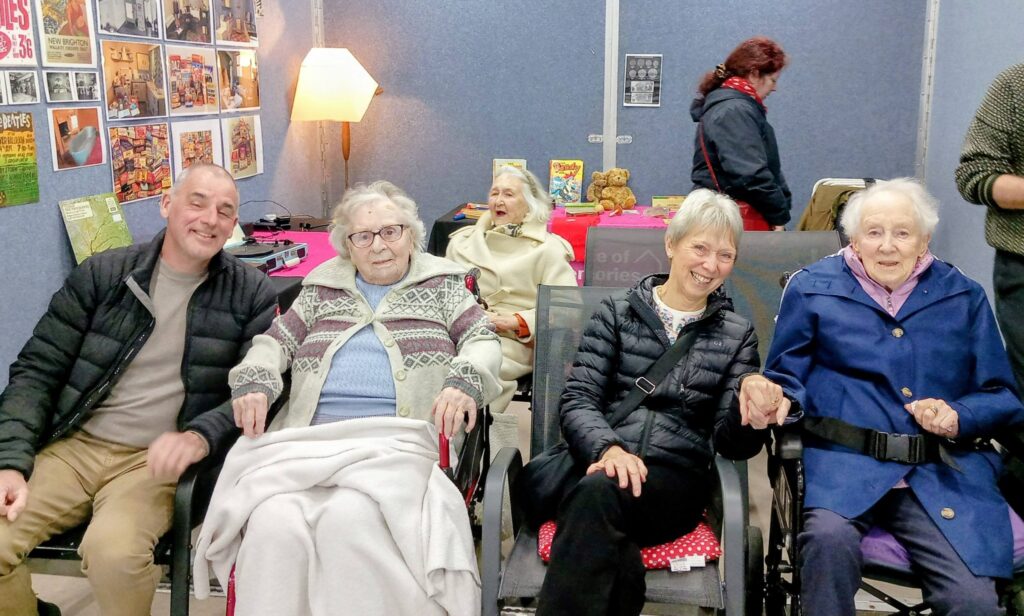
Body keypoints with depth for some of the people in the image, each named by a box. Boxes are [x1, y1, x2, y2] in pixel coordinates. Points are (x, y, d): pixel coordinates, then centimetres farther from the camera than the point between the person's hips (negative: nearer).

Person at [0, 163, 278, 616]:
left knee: (114, 551, -30)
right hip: (72, 447, 3)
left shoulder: (251, 294, 2)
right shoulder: (102, 274, 6)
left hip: (155, 459, -2)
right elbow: (37, 370, 6)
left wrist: (201, 435, -23)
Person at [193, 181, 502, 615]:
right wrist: (254, 382, 0)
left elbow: (484, 341, 11)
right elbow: (276, 340, 22)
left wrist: (464, 382, -12)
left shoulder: (442, 283, 18)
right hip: (309, 442, 3)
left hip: (396, 444, -2)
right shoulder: (322, 287, 24)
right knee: (273, 524, -29)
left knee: (348, 520, -34)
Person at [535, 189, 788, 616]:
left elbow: (728, 441, 7)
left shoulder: (737, 335, 15)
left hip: (677, 480, 0)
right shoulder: (616, 314, 12)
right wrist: (608, 447, -19)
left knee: (596, 494, -34)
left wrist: (750, 414, -17)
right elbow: (578, 400, 3)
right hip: (603, 463, 0)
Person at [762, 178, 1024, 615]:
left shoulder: (964, 297, 15)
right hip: (844, 464, -2)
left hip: (946, 475, 2)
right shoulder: (813, 288, 8)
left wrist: (959, 417, -4)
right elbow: (786, 378, 12)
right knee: (829, 538, -34)